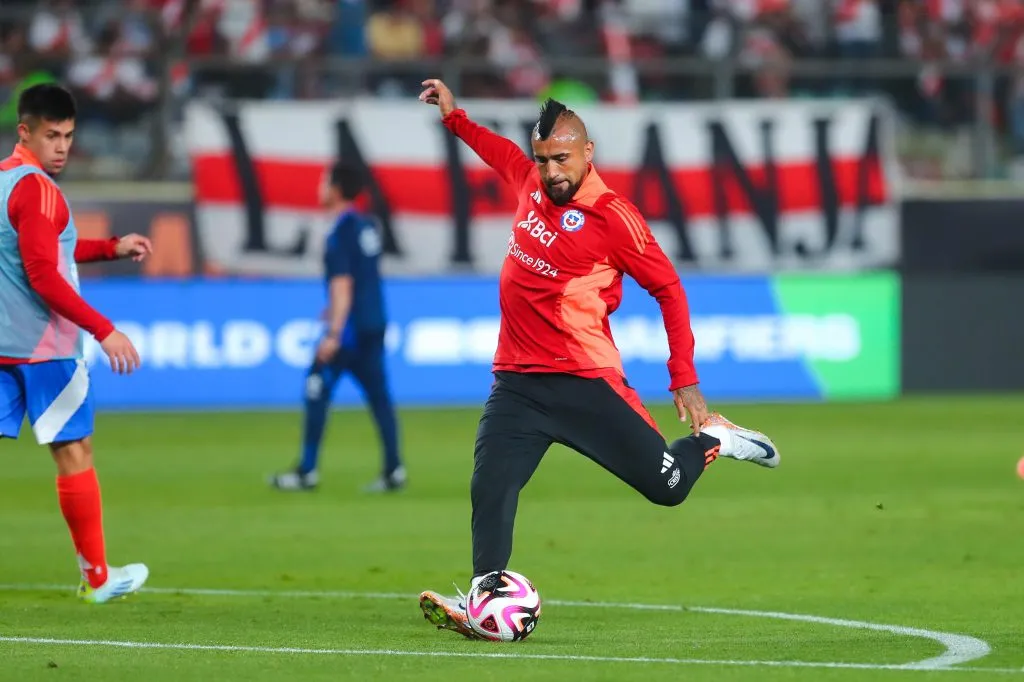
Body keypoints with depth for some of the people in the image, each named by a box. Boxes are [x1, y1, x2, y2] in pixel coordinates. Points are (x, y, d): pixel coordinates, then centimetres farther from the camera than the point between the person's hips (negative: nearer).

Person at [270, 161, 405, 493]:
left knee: (317, 388, -2)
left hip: (350, 327, -8)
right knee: (378, 394, 7)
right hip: (375, 324, 8)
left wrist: (334, 334, -21)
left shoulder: (341, 233, -14)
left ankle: (307, 472, -2)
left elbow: (342, 285, -19)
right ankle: (394, 471, 1)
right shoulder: (368, 226, 11)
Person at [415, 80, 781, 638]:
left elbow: (668, 289, -5)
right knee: (490, 490, -12)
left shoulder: (612, 215, -11)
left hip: (581, 382, -5)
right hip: (516, 381, 5)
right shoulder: (531, 184, 7)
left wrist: (685, 380, -8)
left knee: (666, 484, -1)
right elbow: (503, 154, 34)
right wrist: (454, 116, 33)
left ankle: (712, 439, 29)